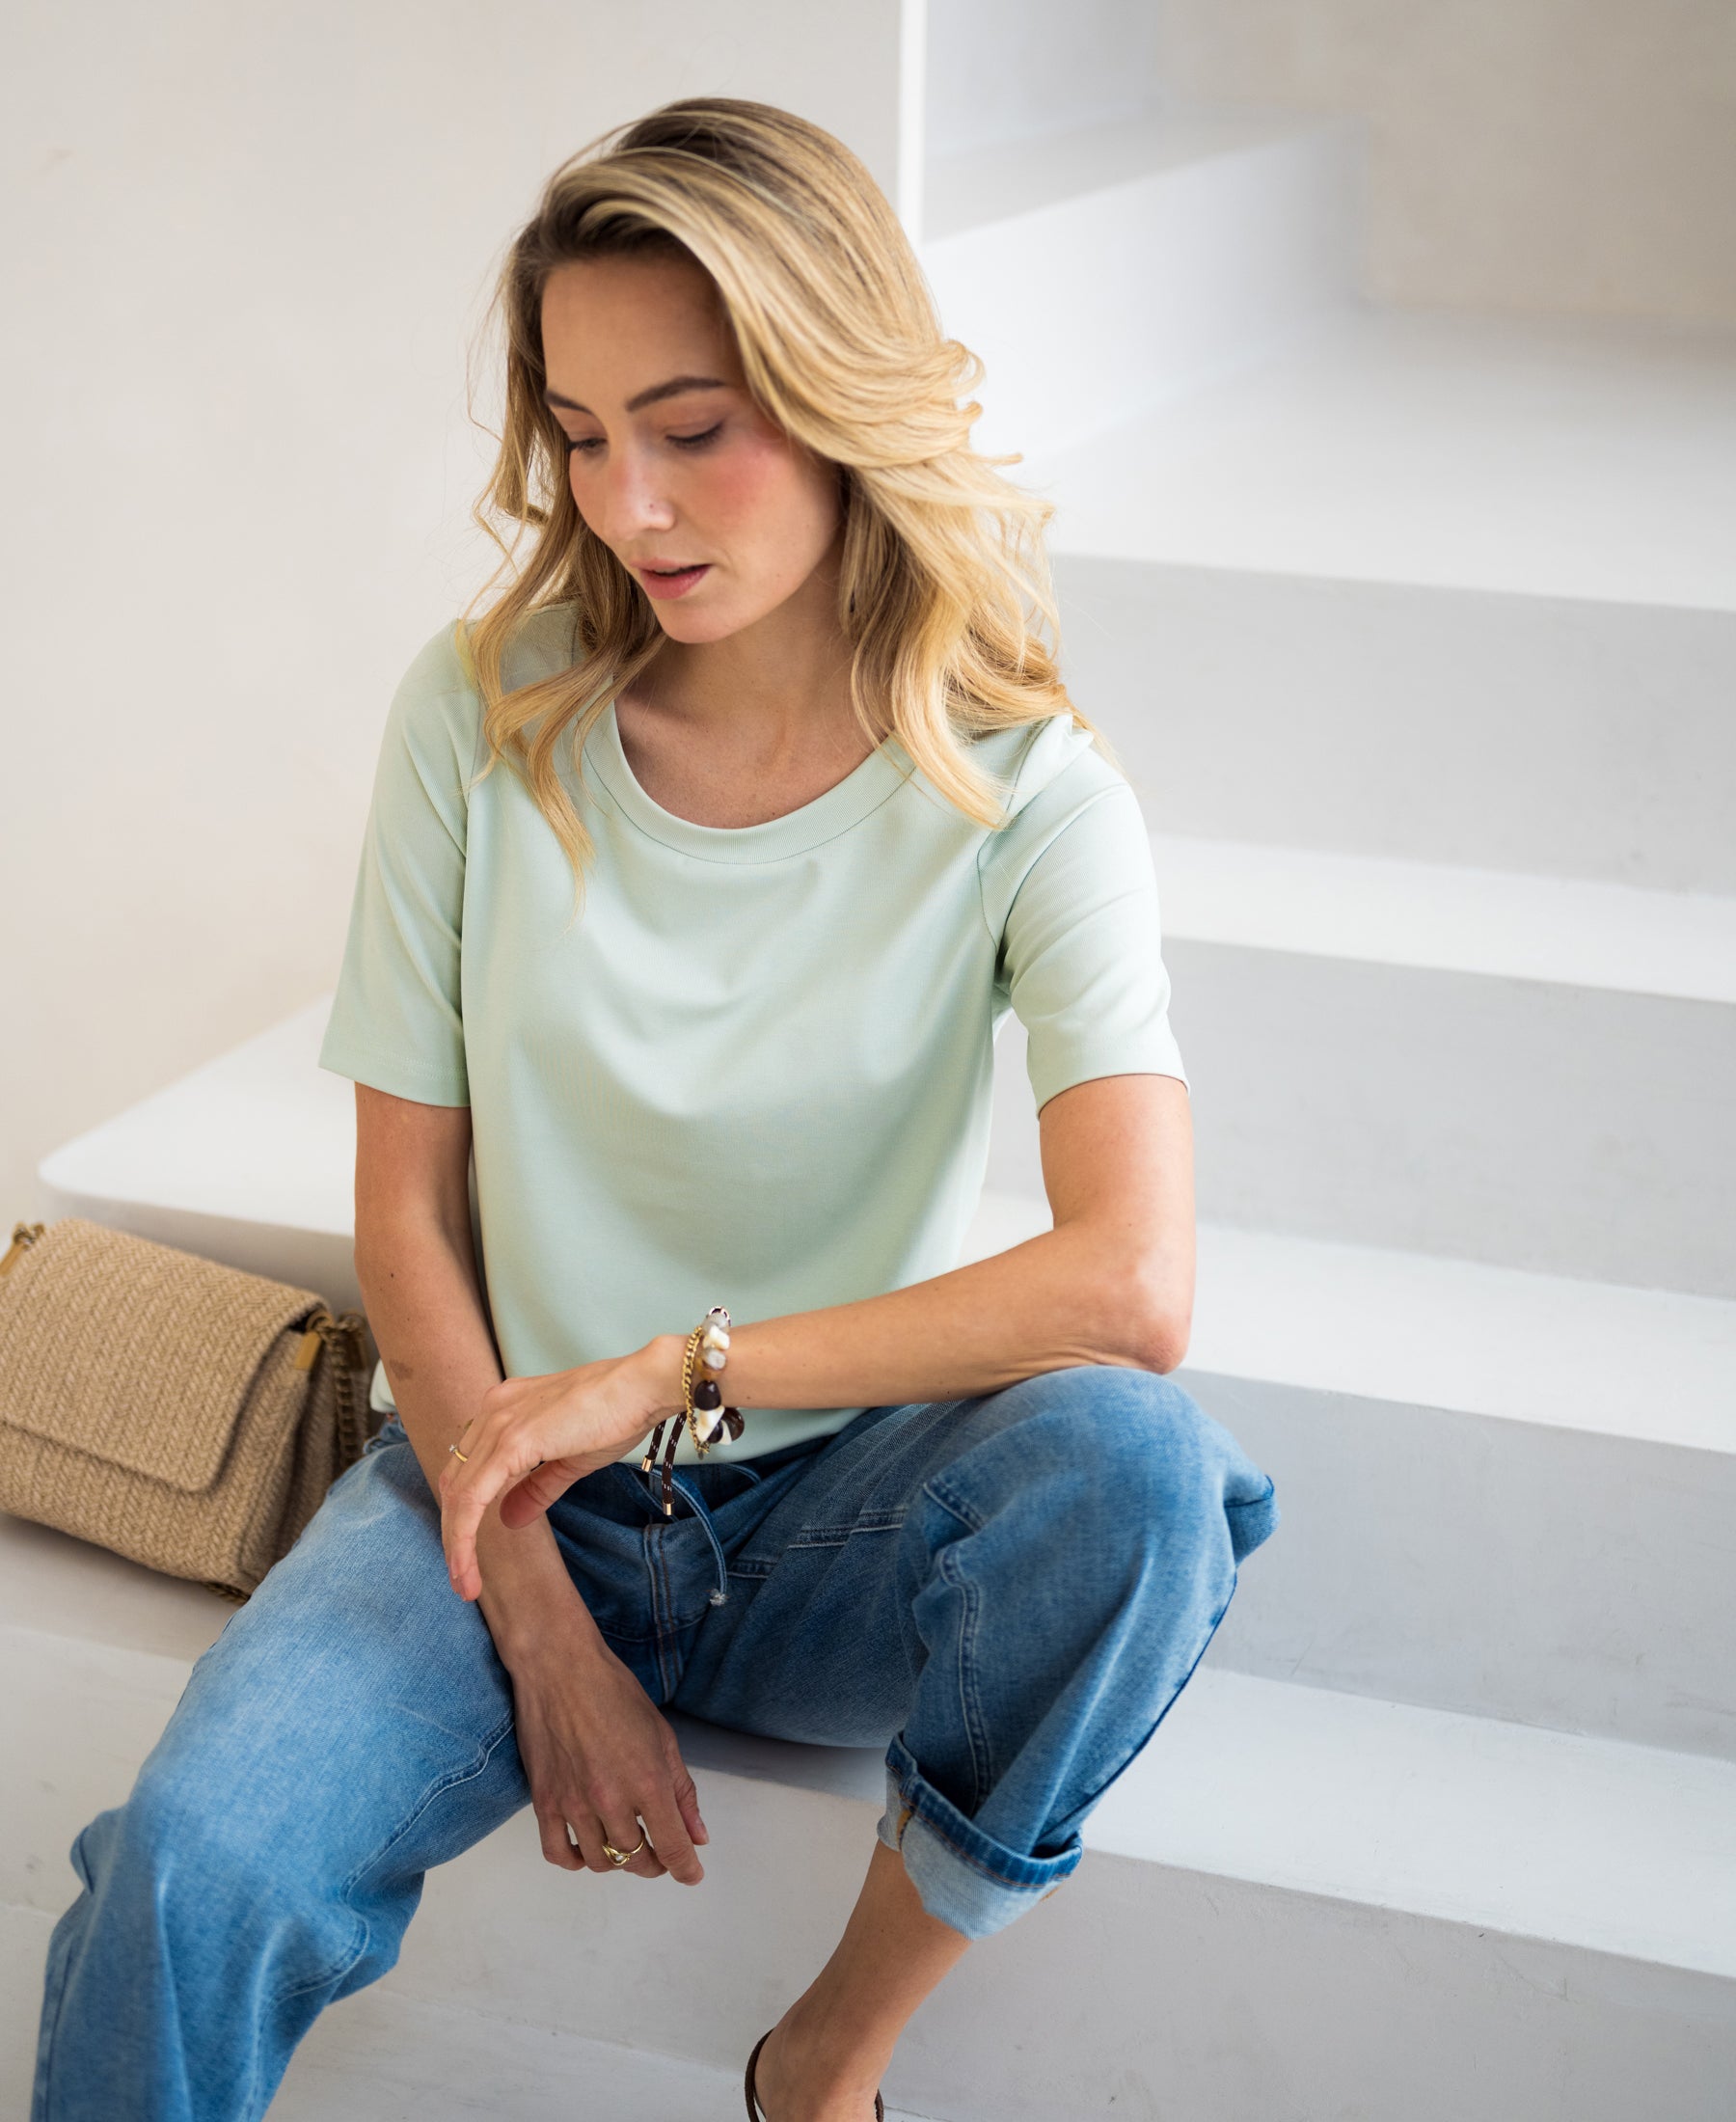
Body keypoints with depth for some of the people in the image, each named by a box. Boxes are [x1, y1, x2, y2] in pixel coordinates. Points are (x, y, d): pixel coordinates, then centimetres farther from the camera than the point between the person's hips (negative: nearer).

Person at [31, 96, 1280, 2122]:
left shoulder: (1024, 793, -11)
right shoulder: (481, 712, -5)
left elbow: (1134, 1285, -25)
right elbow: (409, 1210, -3)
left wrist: (668, 1373, -23)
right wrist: (541, 1622, -12)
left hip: (833, 1502, 1)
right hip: (502, 1471, 0)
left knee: (1130, 1465, -33)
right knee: (189, 1867, -30)